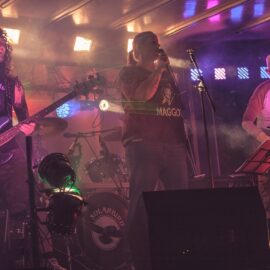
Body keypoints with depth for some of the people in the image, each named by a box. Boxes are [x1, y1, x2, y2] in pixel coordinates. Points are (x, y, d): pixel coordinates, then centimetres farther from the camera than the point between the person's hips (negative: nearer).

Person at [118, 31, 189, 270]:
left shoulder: (167, 74, 26)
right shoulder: (129, 73, 10)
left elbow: (181, 105, 23)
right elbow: (141, 96, -10)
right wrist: (158, 69, -2)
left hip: (174, 143, 6)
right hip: (143, 143, -6)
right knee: (142, 205, -10)